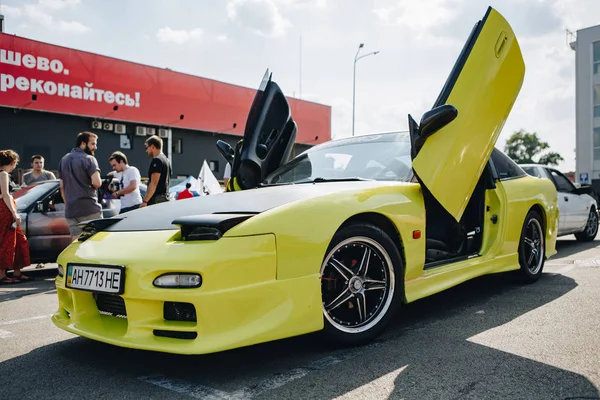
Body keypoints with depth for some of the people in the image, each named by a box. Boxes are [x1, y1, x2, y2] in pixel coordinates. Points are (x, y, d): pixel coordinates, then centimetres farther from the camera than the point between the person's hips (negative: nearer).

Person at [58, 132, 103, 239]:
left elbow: (62, 187, 19)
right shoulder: (88, 159, -7)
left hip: (71, 211, 7)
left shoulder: (64, 160, 17)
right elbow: (97, 183, -19)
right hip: (89, 210, -7)